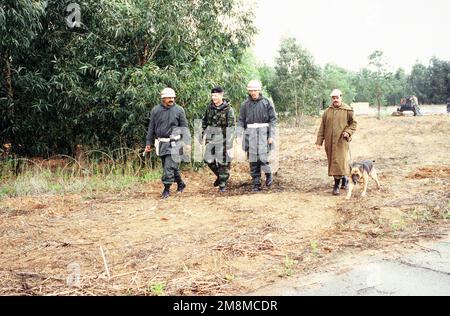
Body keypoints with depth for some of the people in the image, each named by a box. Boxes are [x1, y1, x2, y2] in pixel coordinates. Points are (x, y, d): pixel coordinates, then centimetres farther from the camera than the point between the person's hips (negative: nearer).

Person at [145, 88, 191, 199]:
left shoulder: (179, 110, -1)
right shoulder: (156, 110, 5)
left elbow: (184, 127, 0)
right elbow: (151, 128, 12)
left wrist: (187, 142, -8)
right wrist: (149, 143, 12)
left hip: (174, 143, -3)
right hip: (161, 143, 3)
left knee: (169, 166, -8)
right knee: (172, 166, 12)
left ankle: (167, 188, 4)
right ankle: (180, 184, 31)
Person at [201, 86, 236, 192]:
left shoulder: (228, 109, -11)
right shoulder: (209, 107, 4)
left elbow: (231, 127, -13)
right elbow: (204, 121, 16)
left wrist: (229, 143, -16)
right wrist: (202, 134, 13)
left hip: (222, 138, -5)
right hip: (211, 137, 5)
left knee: (223, 161, 0)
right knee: (209, 159, 6)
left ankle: (222, 184, 11)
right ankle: (220, 175, 30)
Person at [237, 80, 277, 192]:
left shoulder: (266, 102, 1)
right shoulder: (245, 104, 8)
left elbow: (273, 120, 0)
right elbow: (241, 121, 9)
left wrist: (272, 136, -7)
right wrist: (239, 135, -2)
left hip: (263, 132, -3)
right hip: (250, 133, 3)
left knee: (262, 157, -13)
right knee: (253, 159, 3)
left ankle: (269, 175, 16)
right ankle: (256, 184, 11)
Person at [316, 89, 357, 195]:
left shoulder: (348, 110, 0)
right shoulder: (327, 112, 9)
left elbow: (353, 123, 6)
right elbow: (322, 128, 10)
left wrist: (348, 132, -12)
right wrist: (319, 141, 5)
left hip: (342, 141, -3)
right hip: (330, 141, 4)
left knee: (341, 161, -7)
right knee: (333, 162, 8)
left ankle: (337, 185, 0)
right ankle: (344, 180, 26)